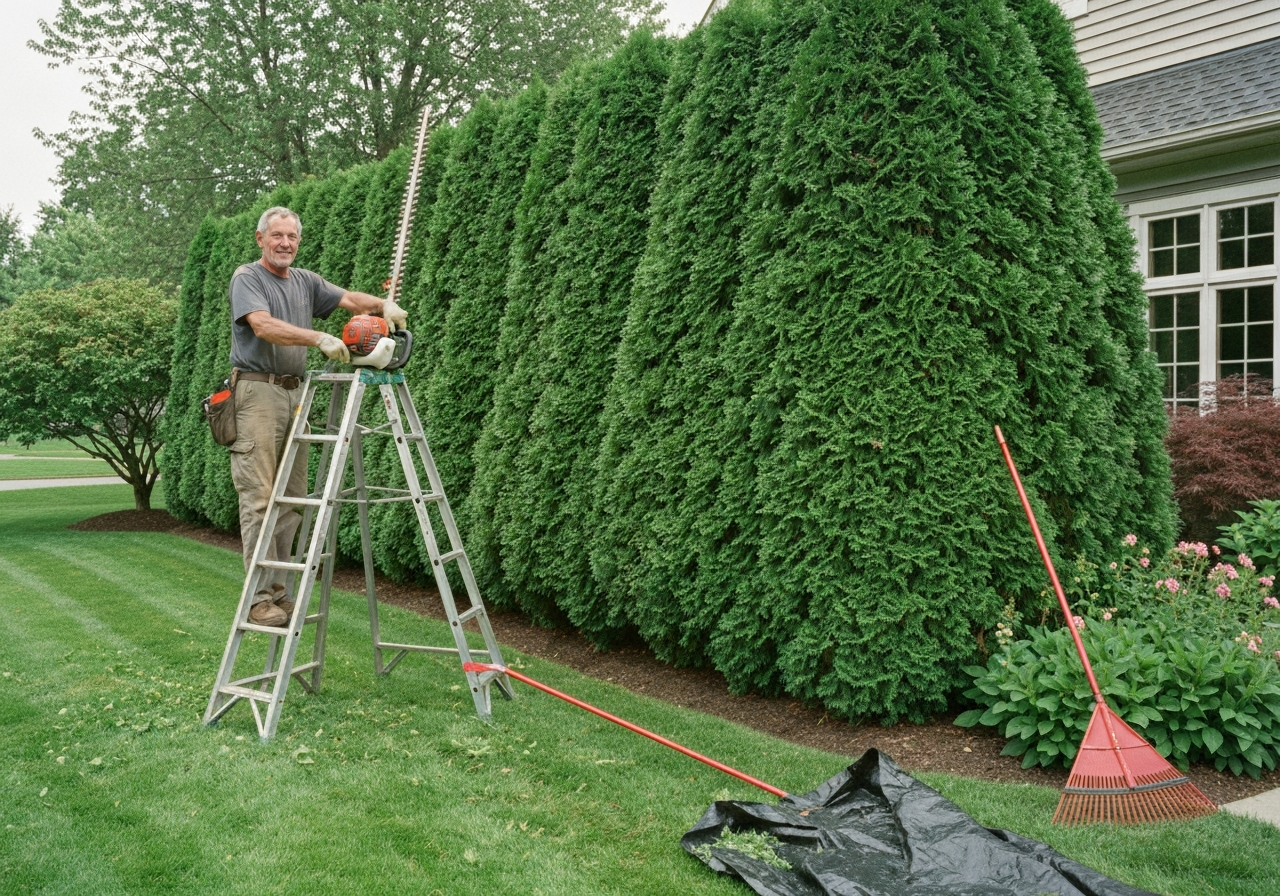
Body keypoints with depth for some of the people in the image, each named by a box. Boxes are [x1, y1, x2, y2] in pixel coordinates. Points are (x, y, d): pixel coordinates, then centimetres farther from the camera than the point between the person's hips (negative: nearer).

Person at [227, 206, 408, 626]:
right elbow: (263, 326, -20)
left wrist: (384, 304, -14)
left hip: (295, 393, 7)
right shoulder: (247, 277, -3)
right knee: (259, 498, -8)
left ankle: (278, 590, 14)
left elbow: (349, 299, 7)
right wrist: (320, 338, -31)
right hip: (257, 392, -7)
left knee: (292, 498, 7)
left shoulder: (305, 281, 17)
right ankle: (260, 597, -6)